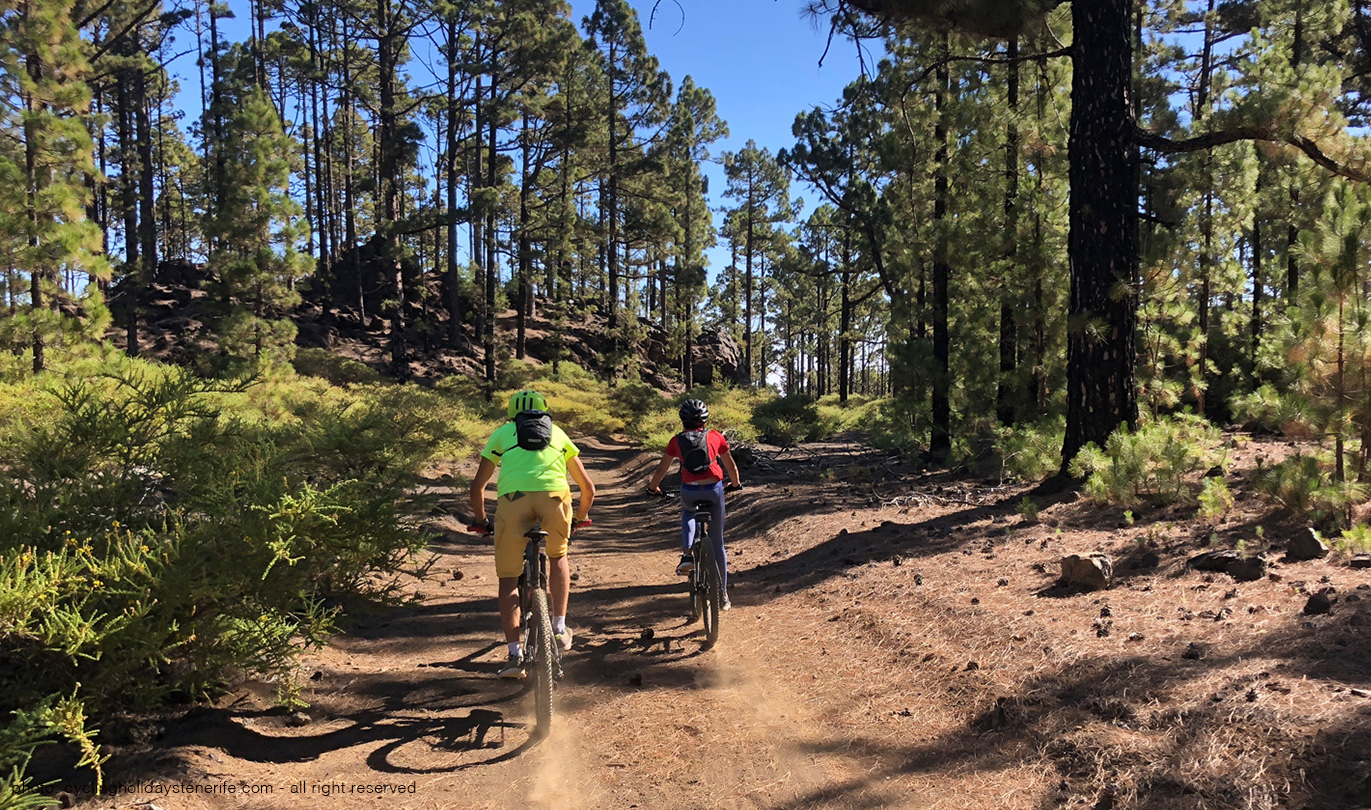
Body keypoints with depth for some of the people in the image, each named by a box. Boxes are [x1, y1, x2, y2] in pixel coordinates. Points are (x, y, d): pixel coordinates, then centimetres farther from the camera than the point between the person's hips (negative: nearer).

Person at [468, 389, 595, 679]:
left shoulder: (502, 433, 31)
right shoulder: (558, 434, 33)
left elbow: (477, 486, 30)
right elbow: (588, 488, 37)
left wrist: (480, 521, 45)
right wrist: (581, 518, 54)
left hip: (513, 498, -1)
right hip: (554, 495, 1)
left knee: (508, 579, 14)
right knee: (558, 556, 30)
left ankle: (515, 655, 8)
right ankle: (559, 629, 25)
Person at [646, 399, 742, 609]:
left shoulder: (677, 440, 5)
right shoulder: (715, 437, 7)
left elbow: (661, 469, 10)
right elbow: (731, 466, 17)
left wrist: (653, 487, 29)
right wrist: (735, 484, 36)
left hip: (689, 492, 0)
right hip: (714, 490, 0)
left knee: (687, 513, 37)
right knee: (717, 542, 14)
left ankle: (687, 554, 11)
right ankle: (723, 594, 19)